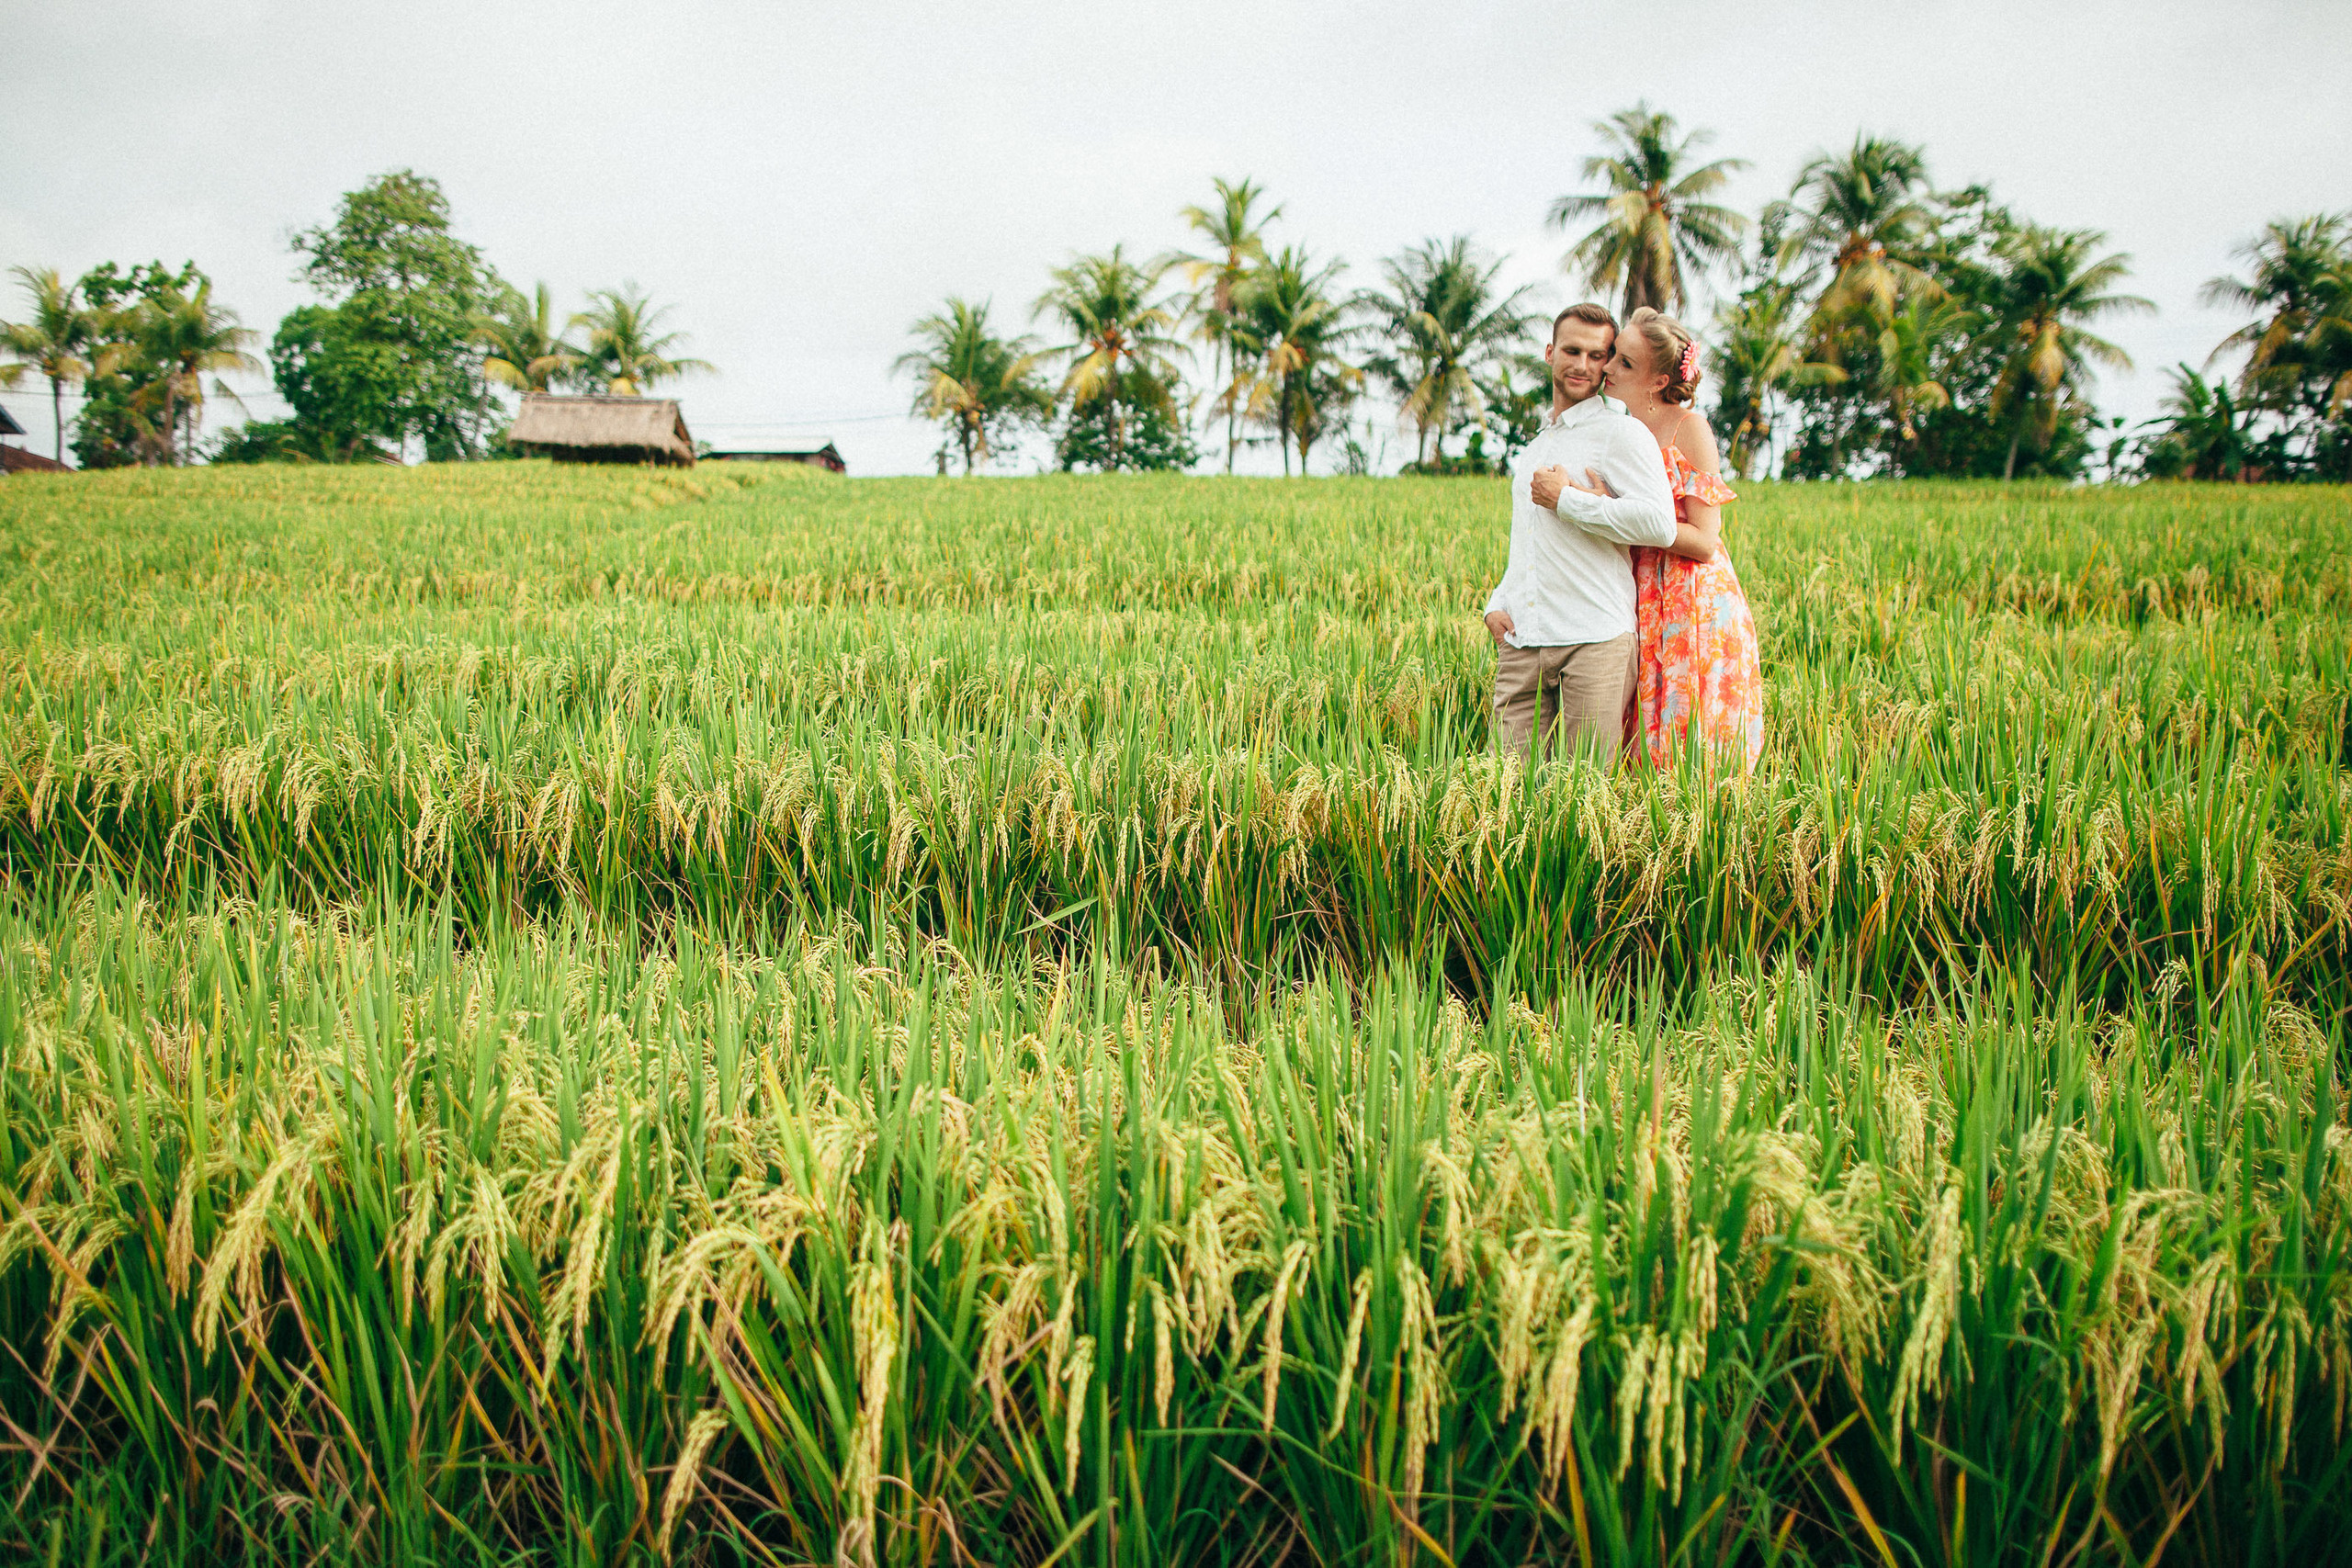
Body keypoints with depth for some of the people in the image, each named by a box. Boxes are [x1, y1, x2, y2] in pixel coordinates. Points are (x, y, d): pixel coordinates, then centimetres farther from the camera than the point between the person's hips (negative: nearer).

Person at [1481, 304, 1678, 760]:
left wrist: (1567, 499, -10)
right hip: (1520, 640, 6)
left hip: (1595, 641, -6)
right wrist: (1497, 603, 13)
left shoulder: (1621, 433, -1)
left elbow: (1659, 525, -17)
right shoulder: (1533, 446, 24)